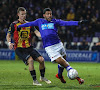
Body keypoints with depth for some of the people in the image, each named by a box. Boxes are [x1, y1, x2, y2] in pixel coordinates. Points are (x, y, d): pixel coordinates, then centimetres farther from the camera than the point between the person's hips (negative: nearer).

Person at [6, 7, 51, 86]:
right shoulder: (14, 24, -1)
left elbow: (36, 32, -1)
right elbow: (8, 35, 3)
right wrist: (9, 43, -17)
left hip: (29, 47, 5)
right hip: (19, 48, -5)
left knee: (41, 59, -8)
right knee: (30, 60, -28)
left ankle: (42, 77, 17)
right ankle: (34, 80, -18)